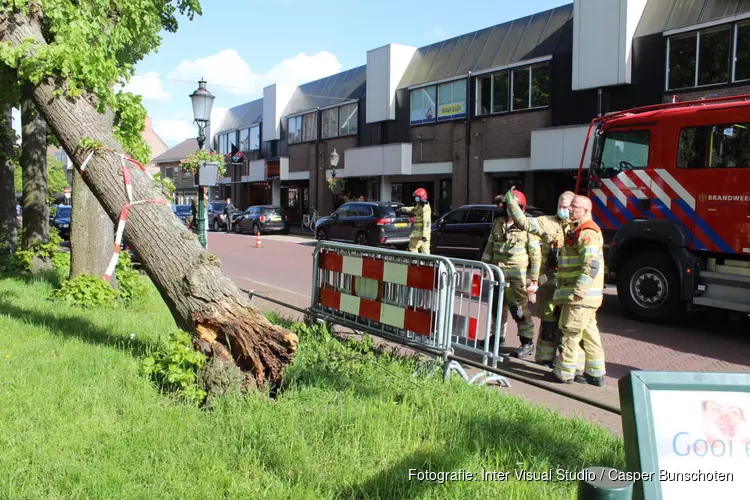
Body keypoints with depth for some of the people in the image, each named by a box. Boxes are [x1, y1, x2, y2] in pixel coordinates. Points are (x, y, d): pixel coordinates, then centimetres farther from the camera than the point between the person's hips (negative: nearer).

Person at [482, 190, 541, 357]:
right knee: (497, 306, 15)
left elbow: (536, 255, -7)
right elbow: (490, 246, 19)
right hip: (498, 272, 6)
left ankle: (527, 343, 5)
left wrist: (534, 278, -9)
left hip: (517, 276, -6)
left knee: (519, 308, -5)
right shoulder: (498, 223, 11)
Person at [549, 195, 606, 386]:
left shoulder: (587, 233, -15)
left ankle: (564, 374, 3)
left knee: (571, 333, -4)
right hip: (583, 295, 11)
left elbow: (591, 266, -25)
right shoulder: (577, 230, 19)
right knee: (589, 333, 13)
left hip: (581, 295, -11)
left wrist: (578, 291, -26)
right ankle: (595, 374, 21)